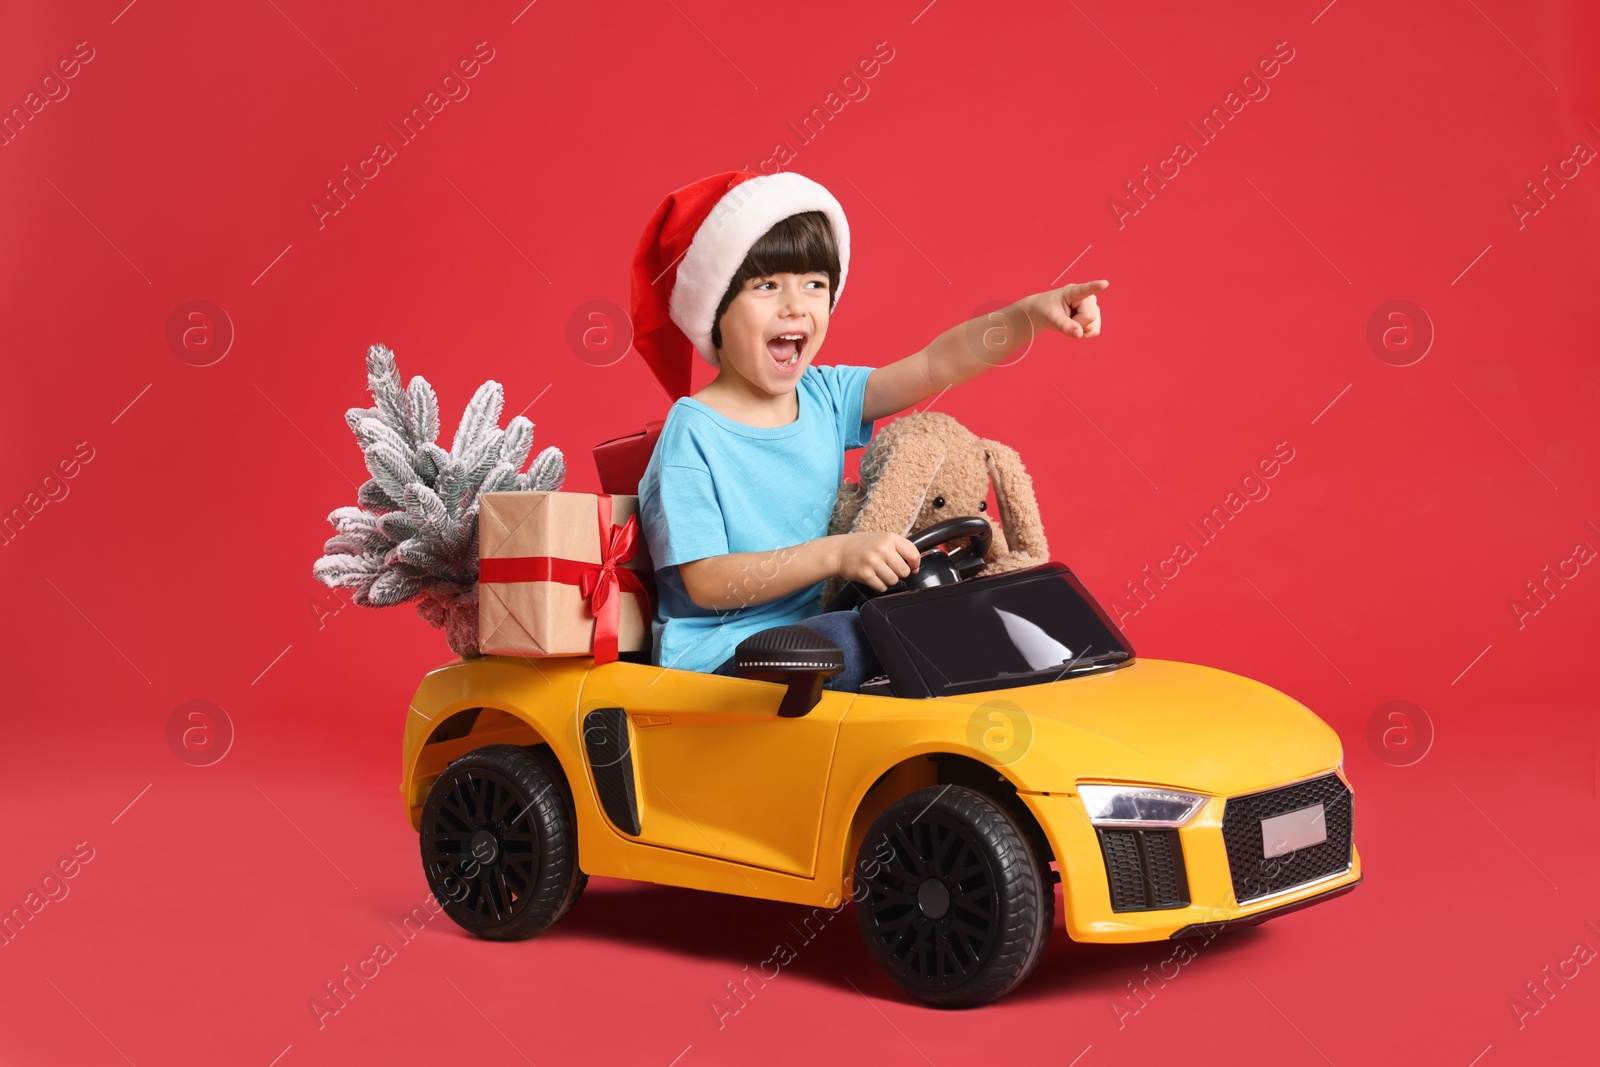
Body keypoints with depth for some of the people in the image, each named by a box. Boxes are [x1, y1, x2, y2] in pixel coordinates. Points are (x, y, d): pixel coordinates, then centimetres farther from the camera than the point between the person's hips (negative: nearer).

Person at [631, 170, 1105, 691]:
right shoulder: (694, 432, -13)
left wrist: (1030, 312, -21)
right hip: (715, 659, -6)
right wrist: (836, 554, -27)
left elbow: (940, 364, -4)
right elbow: (706, 582, -19)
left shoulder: (826, 396, 5)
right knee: (848, 640, -32)